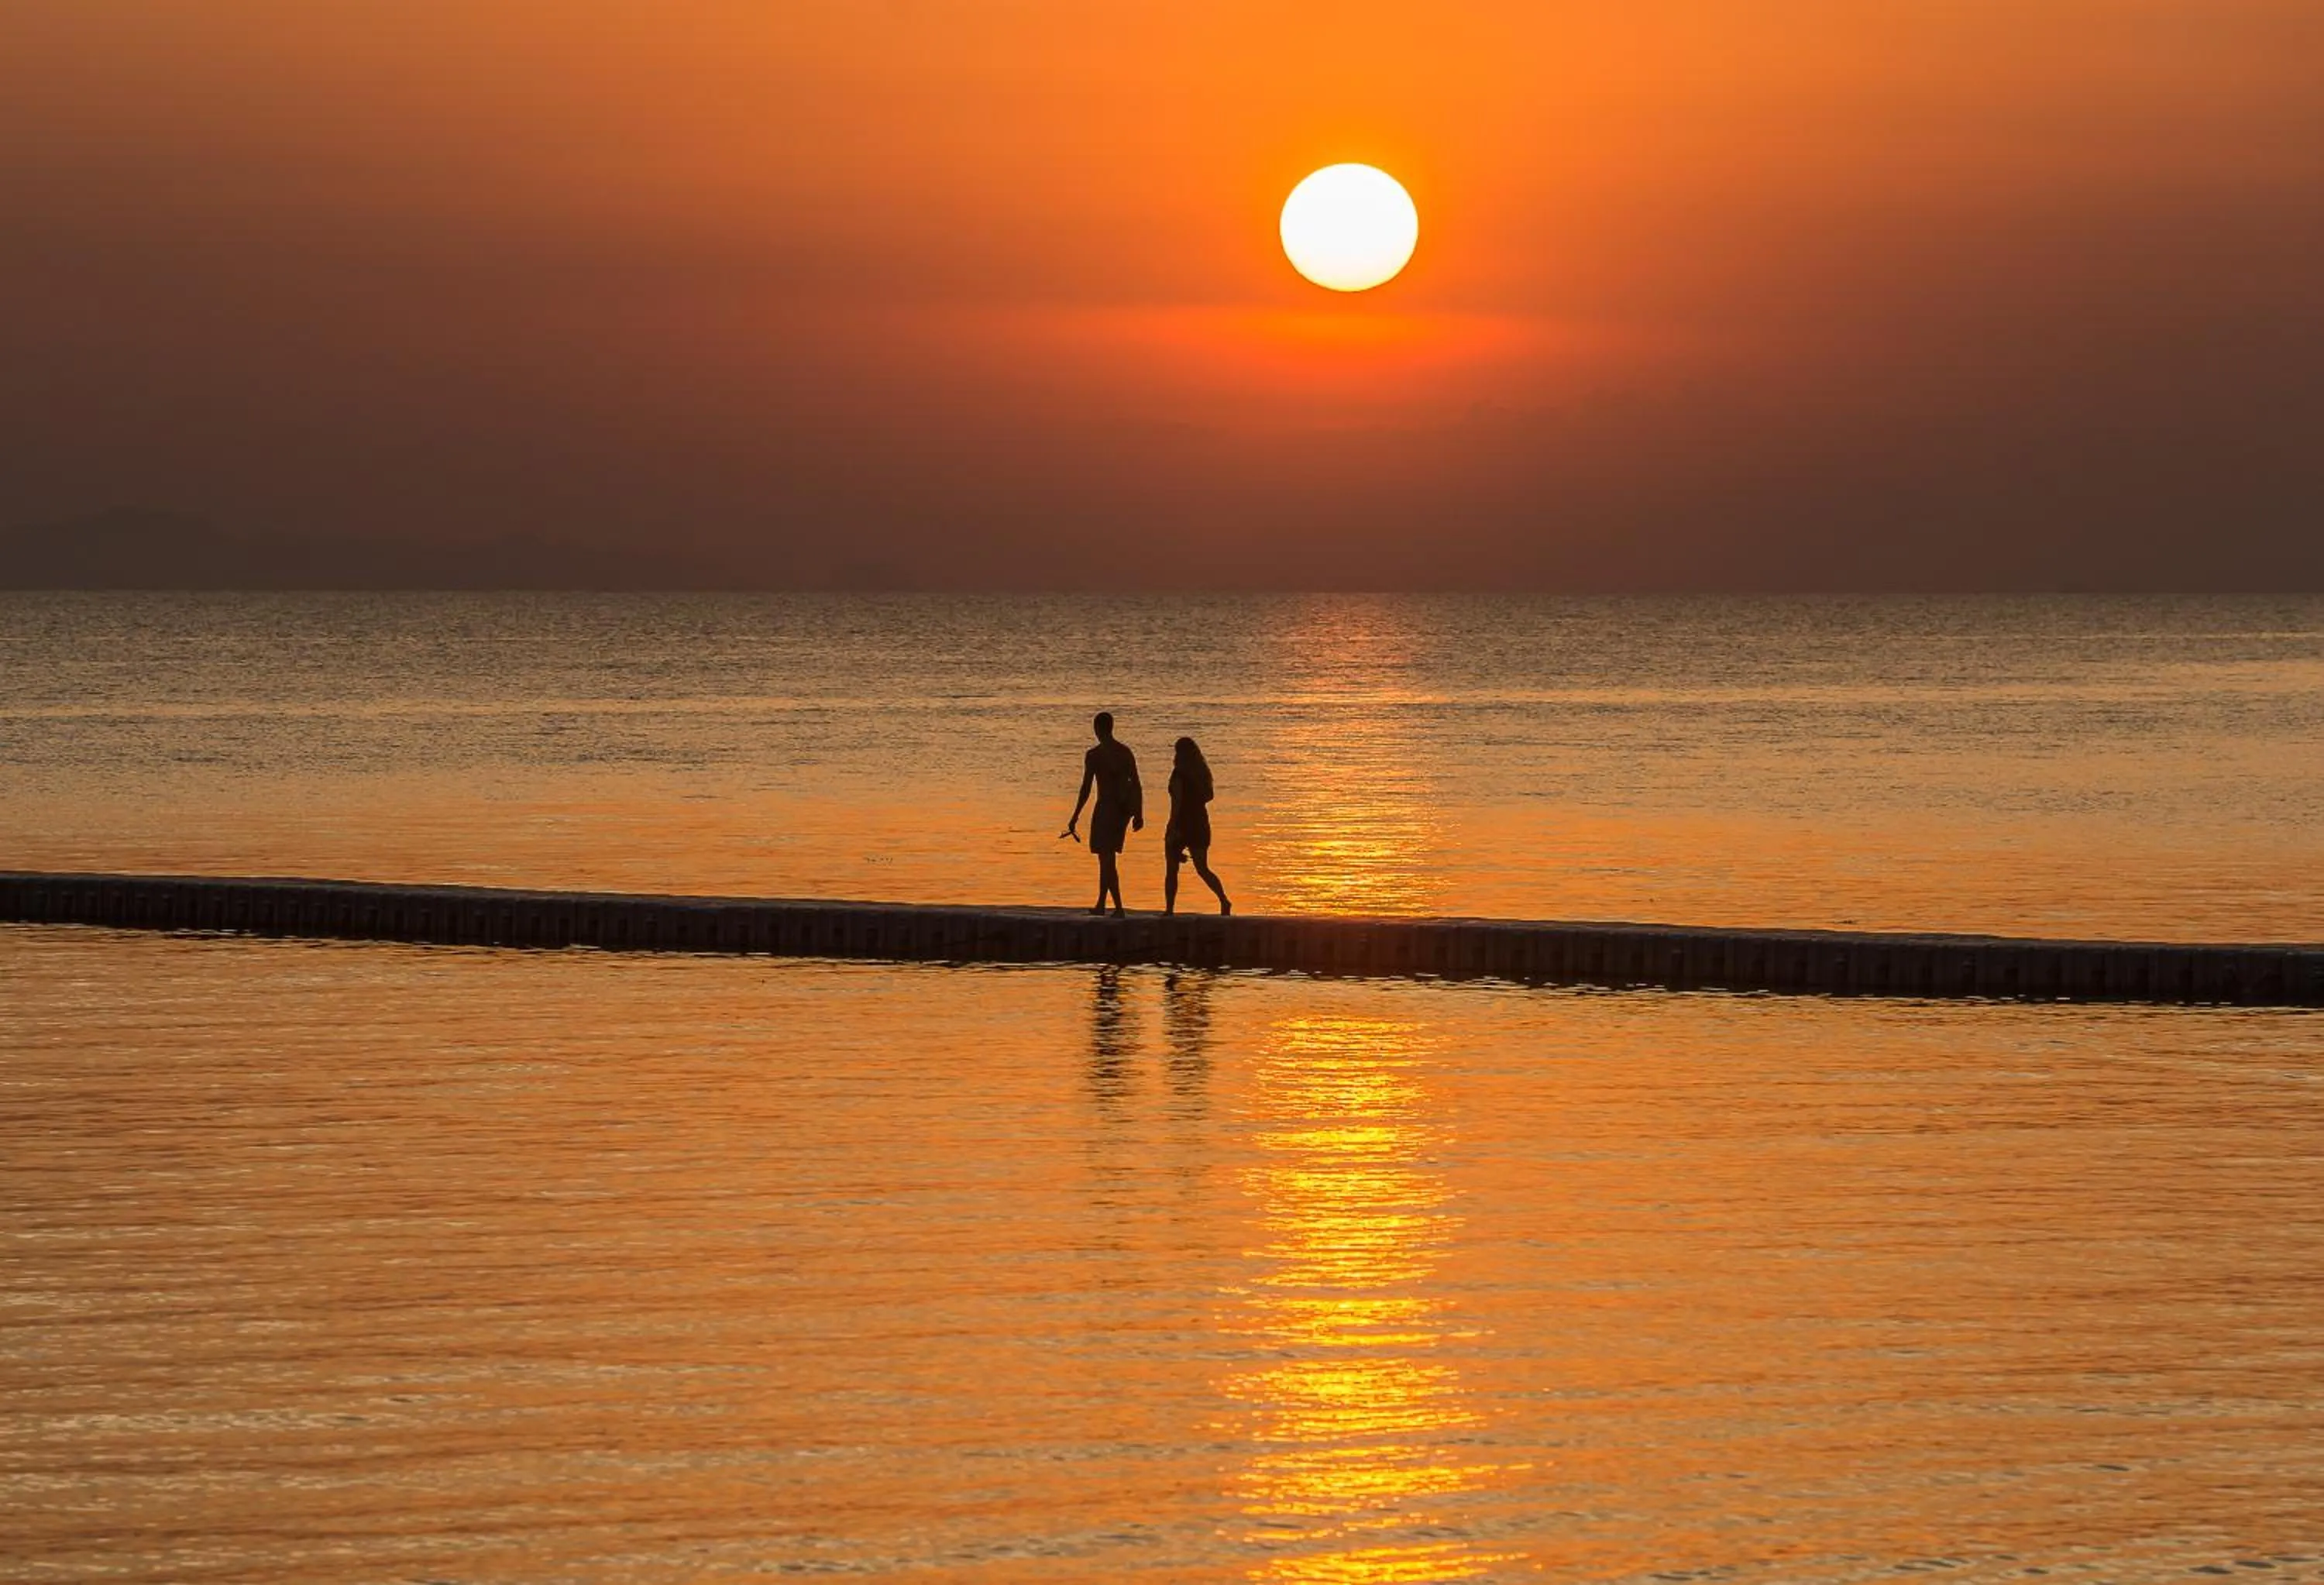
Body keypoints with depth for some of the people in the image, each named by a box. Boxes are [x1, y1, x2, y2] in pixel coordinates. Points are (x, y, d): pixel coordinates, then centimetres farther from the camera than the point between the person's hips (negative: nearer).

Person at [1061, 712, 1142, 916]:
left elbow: (1086, 788, -12)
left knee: (1106, 858, -2)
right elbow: (1136, 785, 8)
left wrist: (1075, 818, -7)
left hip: (1106, 807, -6)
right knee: (1108, 858, 17)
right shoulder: (1126, 752, 7)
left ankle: (1119, 908, -10)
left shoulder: (1094, 754, -11)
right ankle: (1101, 904, 24)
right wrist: (1139, 814, 14)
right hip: (1124, 808, 6)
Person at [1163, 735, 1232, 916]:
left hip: (1181, 824, -6)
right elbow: (1209, 795, 15)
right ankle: (1224, 901, -11)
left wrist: (1172, 828, -18)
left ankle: (1169, 910, 6)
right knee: (1202, 869, 8)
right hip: (1200, 823, 6)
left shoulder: (1179, 773, -13)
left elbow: (1177, 801, -18)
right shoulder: (1202, 772, 5)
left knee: (1171, 871, 7)